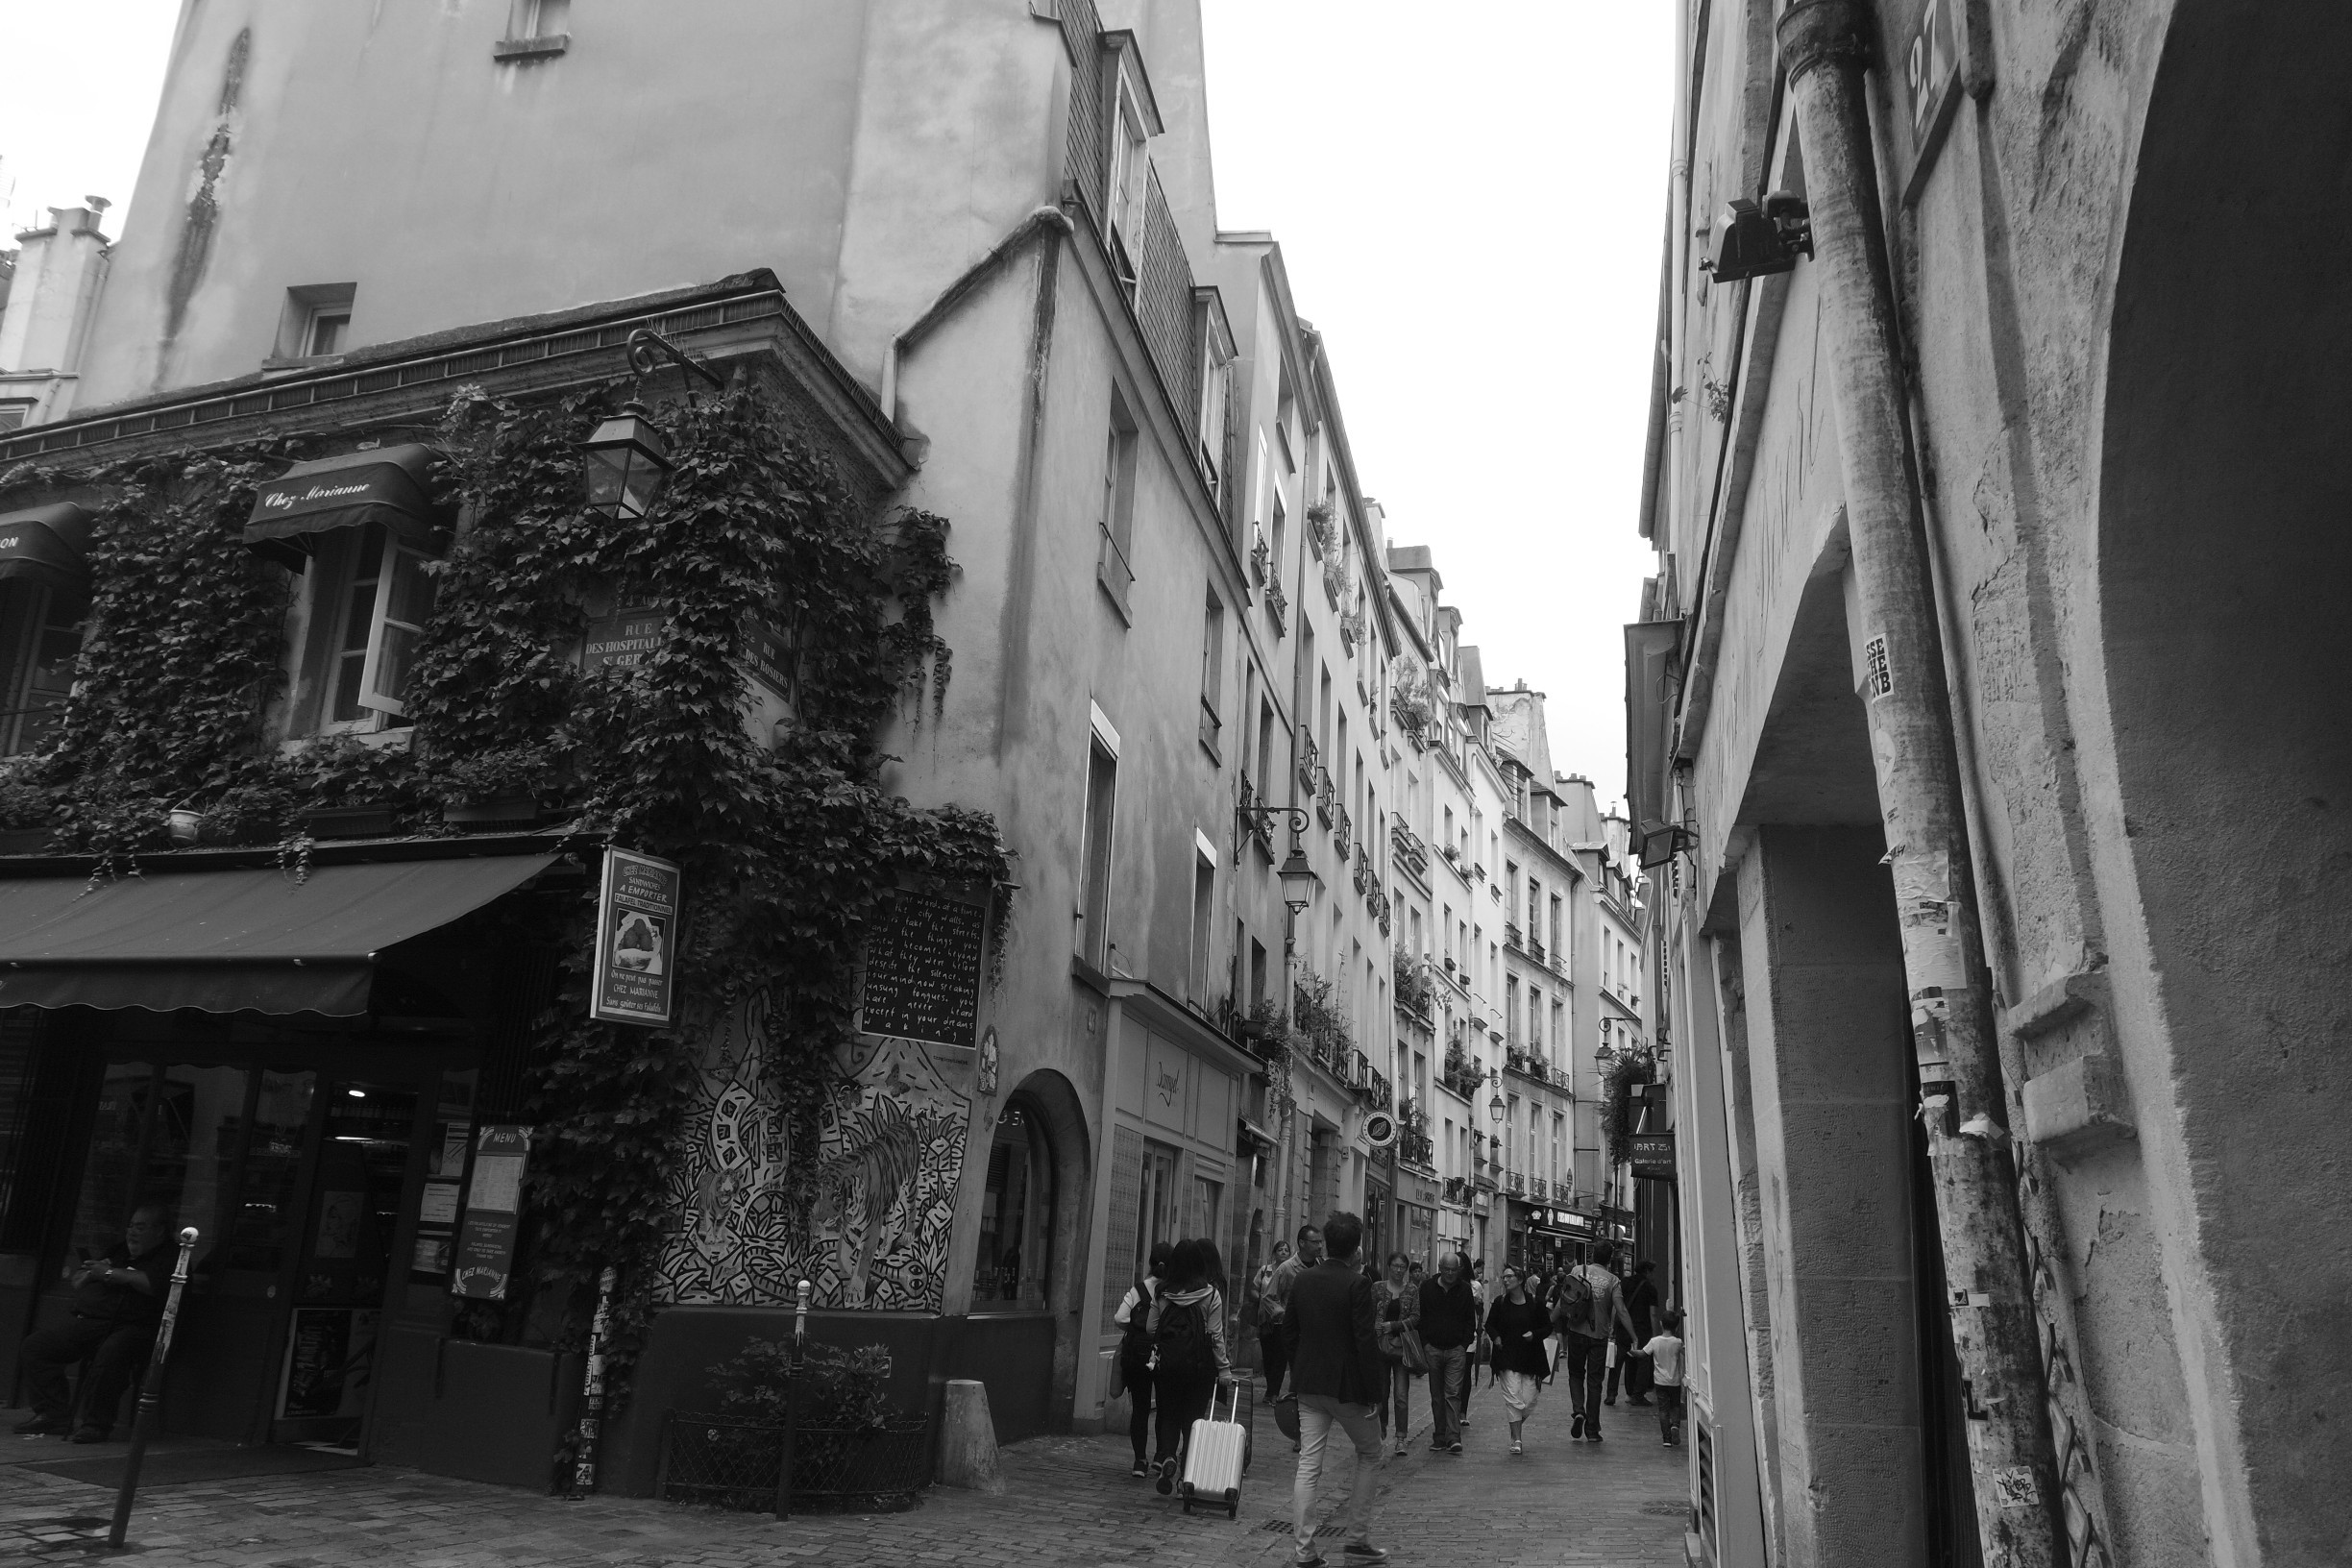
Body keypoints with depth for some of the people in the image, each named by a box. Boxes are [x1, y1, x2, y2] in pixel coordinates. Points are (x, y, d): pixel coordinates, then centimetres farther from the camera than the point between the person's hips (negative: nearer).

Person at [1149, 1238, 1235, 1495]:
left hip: (1166, 1361, 1)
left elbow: (1151, 1329, 5)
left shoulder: (1162, 1293, -2)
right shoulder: (1210, 1295, -8)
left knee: (1167, 1414, 13)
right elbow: (1216, 1336, -7)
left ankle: (1166, 1457, -12)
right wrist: (1224, 1368, 0)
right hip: (1199, 1365, -1)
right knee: (1193, 1417, 11)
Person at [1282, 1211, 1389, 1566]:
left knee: (1308, 1466, 7)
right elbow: (1366, 1341, -18)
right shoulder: (1357, 1284, -15)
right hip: (1347, 1385, -5)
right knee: (1369, 1456, 16)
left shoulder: (1303, 1281, 4)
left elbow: (1288, 1333, 10)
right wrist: (1373, 1391, -11)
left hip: (1308, 1386, 5)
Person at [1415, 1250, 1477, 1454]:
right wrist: (1425, 1343, -1)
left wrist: (1464, 1344, -1)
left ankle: (1454, 1437, -12)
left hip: (1456, 1350, -1)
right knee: (1436, 1396, 6)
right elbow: (1420, 1317, 6)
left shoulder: (1465, 1289, 4)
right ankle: (1439, 1438, 12)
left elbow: (1471, 1320, 9)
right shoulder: (1427, 1287, 4)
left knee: (1453, 1393, -10)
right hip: (1433, 1349, 1)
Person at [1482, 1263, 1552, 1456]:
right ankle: (1516, 1440, -1)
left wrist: (1534, 1334, -11)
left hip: (1531, 1358, 0)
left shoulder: (1535, 1303, -1)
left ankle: (1515, 1429, 30)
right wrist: (1495, 1337, -7)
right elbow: (1489, 1324, 13)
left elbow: (1548, 1327, 7)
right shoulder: (1500, 1302, 2)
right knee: (1513, 1400, -9)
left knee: (1529, 1402, 3)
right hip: (1507, 1358, 0)